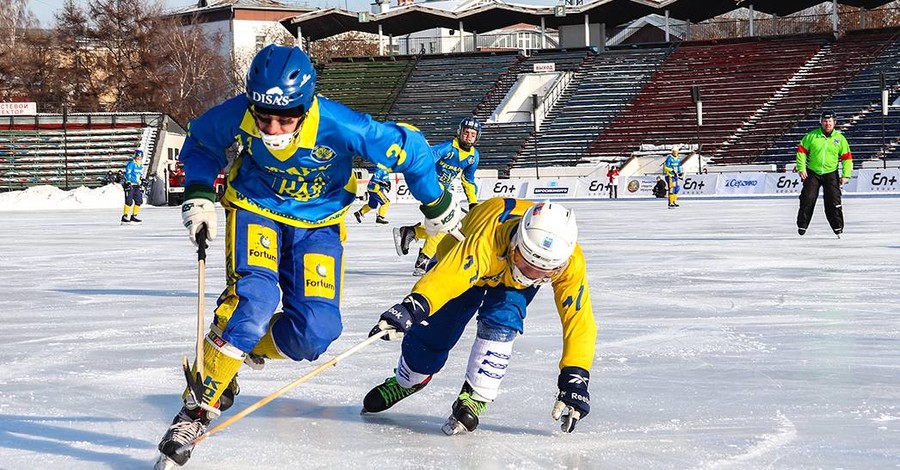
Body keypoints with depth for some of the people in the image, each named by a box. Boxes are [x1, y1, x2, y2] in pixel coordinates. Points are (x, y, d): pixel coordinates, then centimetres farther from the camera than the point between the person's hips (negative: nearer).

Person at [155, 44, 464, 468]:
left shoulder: (339, 127, -31)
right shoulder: (235, 118, -24)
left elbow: (408, 146, -16)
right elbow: (199, 143, 1)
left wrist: (437, 206, -4)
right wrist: (198, 195, -12)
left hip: (318, 223, 1)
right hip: (254, 209, 0)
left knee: (316, 330, -16)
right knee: (253, 298, -27)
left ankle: (246, 349, 15)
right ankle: (197, 408, -18)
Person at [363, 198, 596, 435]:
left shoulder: (571, 263, -37)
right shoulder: (488, 240, -48)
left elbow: (578, 319, -31)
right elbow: (448, 276, -62)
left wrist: (575, 377, -36)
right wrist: (414, 305, -79)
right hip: (463, 258, -1)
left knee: (501, 320, -27)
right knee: (433, 328, 1)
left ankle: (475, 398, -12)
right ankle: (406, 381, 33)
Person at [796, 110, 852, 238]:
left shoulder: (840, 138, 0)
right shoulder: (811, 136, -3)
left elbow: (847, 157, 3)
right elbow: (801, 150, 2)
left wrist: (846, 175, -4)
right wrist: (801, 168, -5)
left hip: (831, 174, 0)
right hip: (812, 172, 0)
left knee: (833, 201, -5)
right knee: (808, 199, -4)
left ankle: (838, 227, 5)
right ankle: (802, 225, 10)